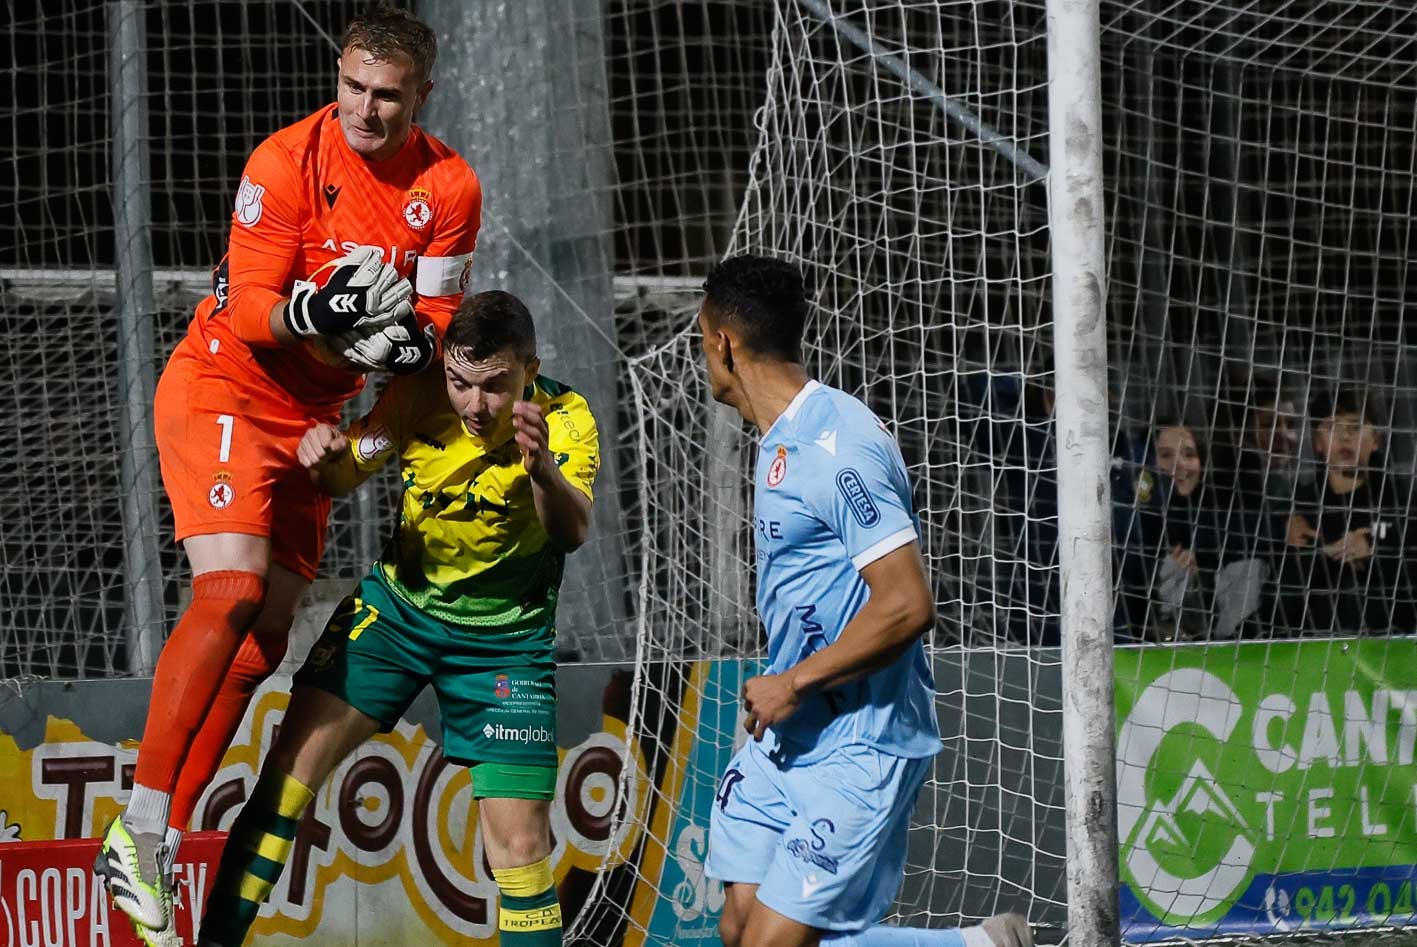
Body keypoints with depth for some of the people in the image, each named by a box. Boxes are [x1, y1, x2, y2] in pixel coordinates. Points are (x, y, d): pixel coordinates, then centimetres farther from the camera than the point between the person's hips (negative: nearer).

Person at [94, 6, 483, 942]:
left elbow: (440, 316, -1)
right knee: (232, 591, -24)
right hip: (222, 392, -6)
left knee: (264, 639, 5)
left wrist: (408, 340, -23)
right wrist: (311, 315, -38)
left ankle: (164, 847, 12)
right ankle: (137, 831, -22)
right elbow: (250, 310, -19)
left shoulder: (450, 187, -4)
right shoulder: (286, 162, -17)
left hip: (310, 420, 6)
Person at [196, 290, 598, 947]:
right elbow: (343, 478, -6)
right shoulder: (420, 398, -17)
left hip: (504, 638, -2)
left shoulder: (565, 420, -22)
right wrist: (324, 456, -30)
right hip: (398, 604, 2)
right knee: (295, 757, -11)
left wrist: (543, 470, -59)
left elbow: (573, 534, -38)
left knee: (521, 841, -8)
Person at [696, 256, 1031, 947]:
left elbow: (908, 605, -24)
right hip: (786, 738, 10)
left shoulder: (836, 445, -19)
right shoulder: (782, 441, 13)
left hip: (856, 749, -10)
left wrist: (794, 682, -18)